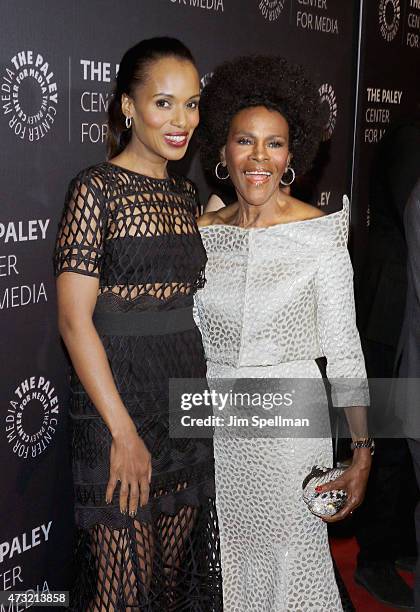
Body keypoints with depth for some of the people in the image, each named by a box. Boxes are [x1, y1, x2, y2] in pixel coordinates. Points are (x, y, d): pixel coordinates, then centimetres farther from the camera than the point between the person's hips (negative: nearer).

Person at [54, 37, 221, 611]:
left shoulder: (186, 193, 10)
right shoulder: (96, 188, -10)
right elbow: (74, 319, -15)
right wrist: (123, 432, -17)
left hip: (187, 402, 6)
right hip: (117, 398, -6)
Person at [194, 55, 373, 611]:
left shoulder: (320, 233, -9)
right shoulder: (202, 233, 1)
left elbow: (344, 349, -8)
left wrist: (362, 451, -10)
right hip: (214, 420, 4)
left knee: (288, 562, 8)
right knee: (225, 561, 16)